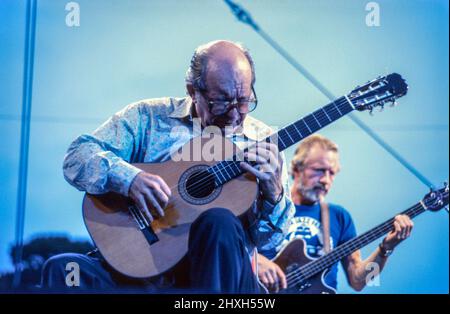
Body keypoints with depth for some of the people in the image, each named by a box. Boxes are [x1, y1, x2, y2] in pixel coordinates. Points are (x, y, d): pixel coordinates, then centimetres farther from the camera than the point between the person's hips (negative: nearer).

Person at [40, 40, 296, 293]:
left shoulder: (263, 142, 6)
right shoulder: (149, 117, 4)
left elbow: (268, 240, 4)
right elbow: (77, 158, -5)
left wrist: (274, 193, -17)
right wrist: (129, 177, -23)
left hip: (221, 272, 1)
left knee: (221, 223, -32)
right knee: (61, 267, -25)